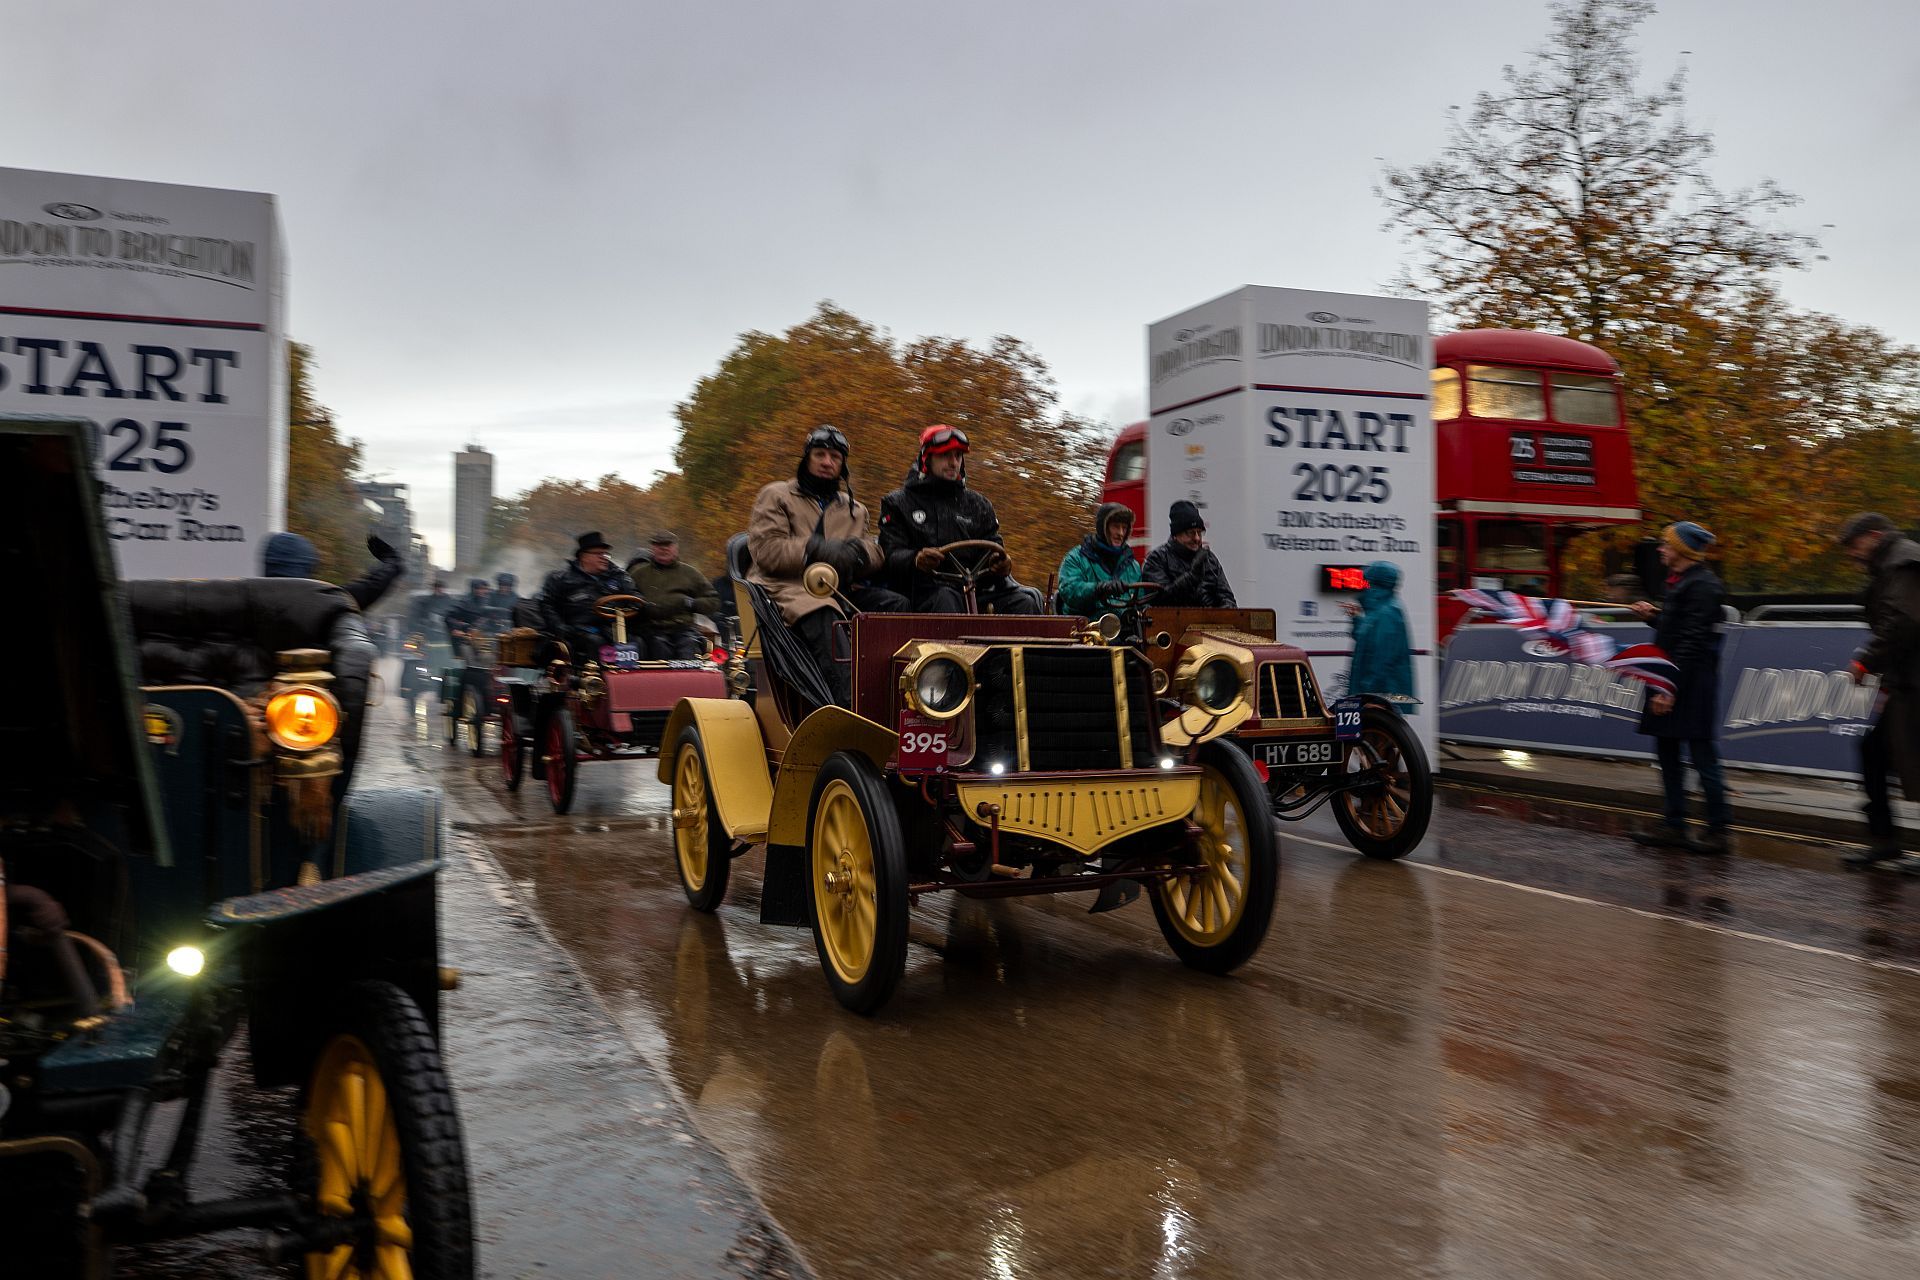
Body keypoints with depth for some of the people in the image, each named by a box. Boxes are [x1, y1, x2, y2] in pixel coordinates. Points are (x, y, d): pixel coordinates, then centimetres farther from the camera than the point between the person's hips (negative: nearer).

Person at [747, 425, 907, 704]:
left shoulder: (854, 509, 30)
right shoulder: (776, 496, 15)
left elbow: (877, 556, 17)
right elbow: (765, 550, -1)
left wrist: (859, 551, -8)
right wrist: (815, 549, -15)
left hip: (844, 588, 5)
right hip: (791, 587, -5)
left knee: (899, 605, -22)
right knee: (825, 618, -40)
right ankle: (849, 706, -55)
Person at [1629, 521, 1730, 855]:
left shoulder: (1701, 585, -15)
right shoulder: (1681, 582, 16)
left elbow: (1692, 642, -21)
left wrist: (1671, 689, -22)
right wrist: (1654, 616, 8)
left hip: (1691, 687, -10)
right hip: (1672, 682, 11)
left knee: (1702, 757, -3)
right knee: (1667, 753, 13)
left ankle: (1718, 830, 5)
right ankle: (1674, 827, 20)